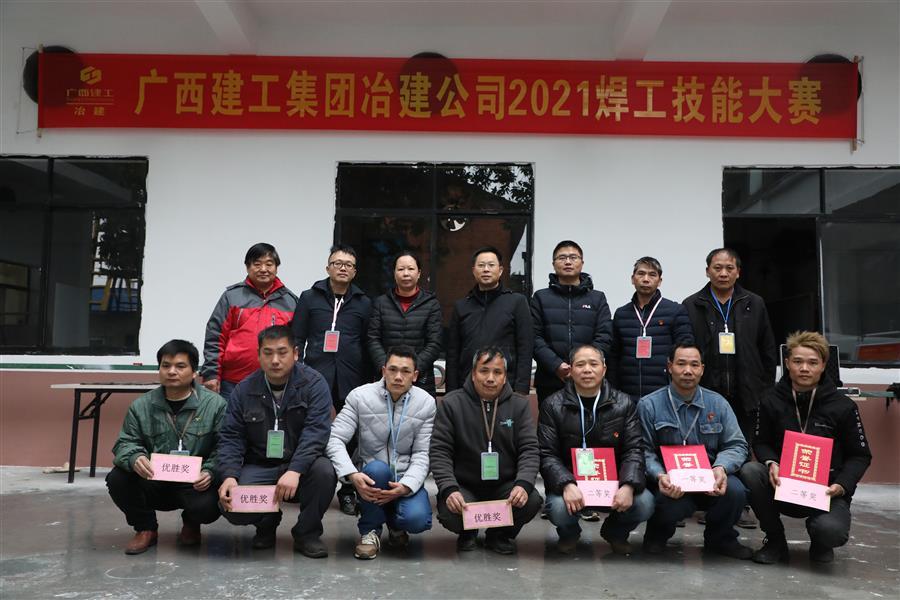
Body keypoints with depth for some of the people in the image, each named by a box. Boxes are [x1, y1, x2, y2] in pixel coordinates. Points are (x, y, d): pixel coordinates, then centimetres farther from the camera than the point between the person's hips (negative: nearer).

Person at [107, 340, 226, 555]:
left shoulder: (215, 404, -7)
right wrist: (135, 458, -25)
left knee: (208, 506, -32)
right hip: (153, 483, 3)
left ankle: (191, 524, 11)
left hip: (195, 485, -2)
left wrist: (209, 472, -29)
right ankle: (146, 529, 6)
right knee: (117, 479, -23)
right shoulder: (141, 406, 3)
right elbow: (124, 444, -1)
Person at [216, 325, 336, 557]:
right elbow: (231, 437, 0)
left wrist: (294, 471, -35)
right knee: (231, 508, -24)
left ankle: (307, 532, -5)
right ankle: (267, 523, 14)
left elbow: (316, 432, -20)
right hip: (259, 467, 2)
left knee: (324, 470, -33)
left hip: (301, 467, -2)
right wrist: (229, 476, -19)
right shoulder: (245, 389, 2)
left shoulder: (314, 384, -8)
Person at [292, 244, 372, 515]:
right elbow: (297, 339, 8)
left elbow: (369, 345, 10)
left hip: (351, 381, 1)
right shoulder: (309, 298, 10)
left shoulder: (364, 303, 12)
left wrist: (368, 381, 5)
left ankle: (348, 492, 12)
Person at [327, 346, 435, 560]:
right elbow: (335, 439, -13)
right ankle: (370, 530, -8)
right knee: (377, 468, -36)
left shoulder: (426, 403, -4)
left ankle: (395, 523, 13)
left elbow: (422, 454, -5)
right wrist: (352, 474, -30)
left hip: (405, 480, 1)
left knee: (417, 520, -28)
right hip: (369, 477, 0)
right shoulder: (359, 396, -8)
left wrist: (405, 486, -23)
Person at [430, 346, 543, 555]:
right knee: (449, 512, -30)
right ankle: (467, 533, 11)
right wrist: (449, 489, -22)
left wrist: (524, 483, -22)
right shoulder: (452, 403, -3)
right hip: (464, 485, -1)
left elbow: (530, 449, -3)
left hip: (505, 485, 2)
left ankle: (501, 534, 8)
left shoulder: (519, 404, 3)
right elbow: (439, 451, -7)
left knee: (532, 501, -26)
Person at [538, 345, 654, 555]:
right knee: (558, 508, -33)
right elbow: (547, 455, -8)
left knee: (644, 503, -25)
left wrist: (628, 486, -21)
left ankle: (616, 532, 12)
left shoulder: (624, 404, 5)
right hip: (570, 481, -2)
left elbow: (634, 450, -2)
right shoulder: (553, 406, -1)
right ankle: (569, 534, 9)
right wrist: (566, 485, -26)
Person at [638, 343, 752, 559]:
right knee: (674, 504, -35)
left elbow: (737, 445, 4)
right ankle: (658, 535, 7)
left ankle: (720, 539, 8)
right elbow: (644, 451, -7)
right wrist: (659, 475, -26)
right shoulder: (649, 405, -2)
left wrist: (721, 467, -17)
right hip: (669, 484, -3)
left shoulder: (718, 404, 7)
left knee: (735, 491, -28)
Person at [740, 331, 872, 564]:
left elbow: (860, 455, 3)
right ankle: (775, 541, -6)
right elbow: (760, 442, 8)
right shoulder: (772, 401, 1)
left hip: (826, 491, -2)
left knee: (831, 531, -33)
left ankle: (820, 543, 11)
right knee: (749, 471, -29)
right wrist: (771, 463, -16)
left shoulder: (843, 406, -3)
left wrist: (842, 485, -15)